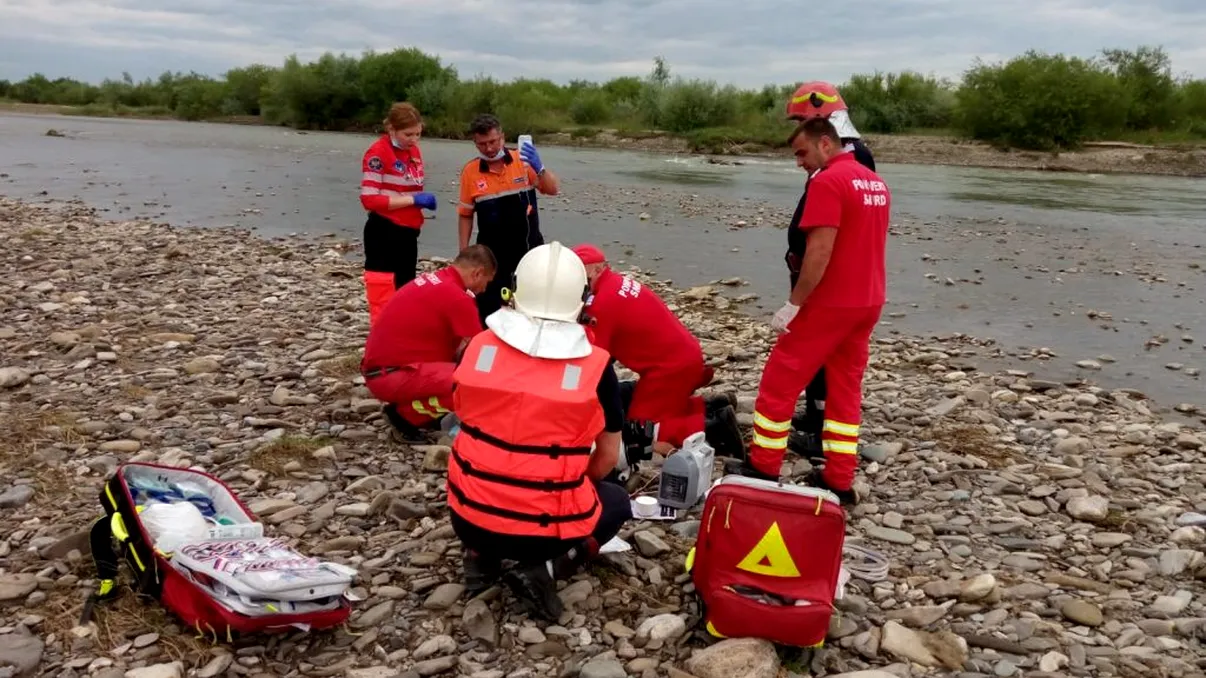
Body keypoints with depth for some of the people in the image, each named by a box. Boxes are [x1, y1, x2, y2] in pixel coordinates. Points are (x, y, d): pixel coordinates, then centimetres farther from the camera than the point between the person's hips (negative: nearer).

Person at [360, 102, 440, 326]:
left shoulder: (414, 151, 11)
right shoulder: (378, 153, -13)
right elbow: (369, 199, -18)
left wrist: (422, 201, 6)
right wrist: (413, 200, -19)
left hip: (408, 232, 8)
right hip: (384, 233, -8)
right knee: (384, 301, -7)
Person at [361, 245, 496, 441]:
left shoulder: (433, 280, 13)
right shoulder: (457, 297, -16)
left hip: (381, 365, 10)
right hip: (390, 375, -10)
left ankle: (412, 404, 10)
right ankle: (405, 414, -6)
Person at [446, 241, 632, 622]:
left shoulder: (478, 347, -5)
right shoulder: (595, 365, -11)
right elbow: (608, 457, -1)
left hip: (469, 519, 4)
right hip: (545, 529, -3)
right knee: (617, 502, 27)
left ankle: (480, 557, 12)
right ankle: (545, 568, 3)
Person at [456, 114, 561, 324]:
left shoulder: (523, 161, -5)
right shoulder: (470, 171, -4)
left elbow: (553, 189, -11)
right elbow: (465, 215, 4)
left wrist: (539, 167, -30)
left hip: (528, 248, 1)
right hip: (492, 252, 0)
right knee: (488, 307, 1)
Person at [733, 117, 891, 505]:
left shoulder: (827, 182, -15)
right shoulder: (876, 183, 12)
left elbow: (820, 252, -21)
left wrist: (793, 305, -17)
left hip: (829, 303, -9)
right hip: (867, 302, 9)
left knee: (779, 384, 3)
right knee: (846, 389, 13)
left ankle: (762, 471, 11)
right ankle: (839, 479, 16)